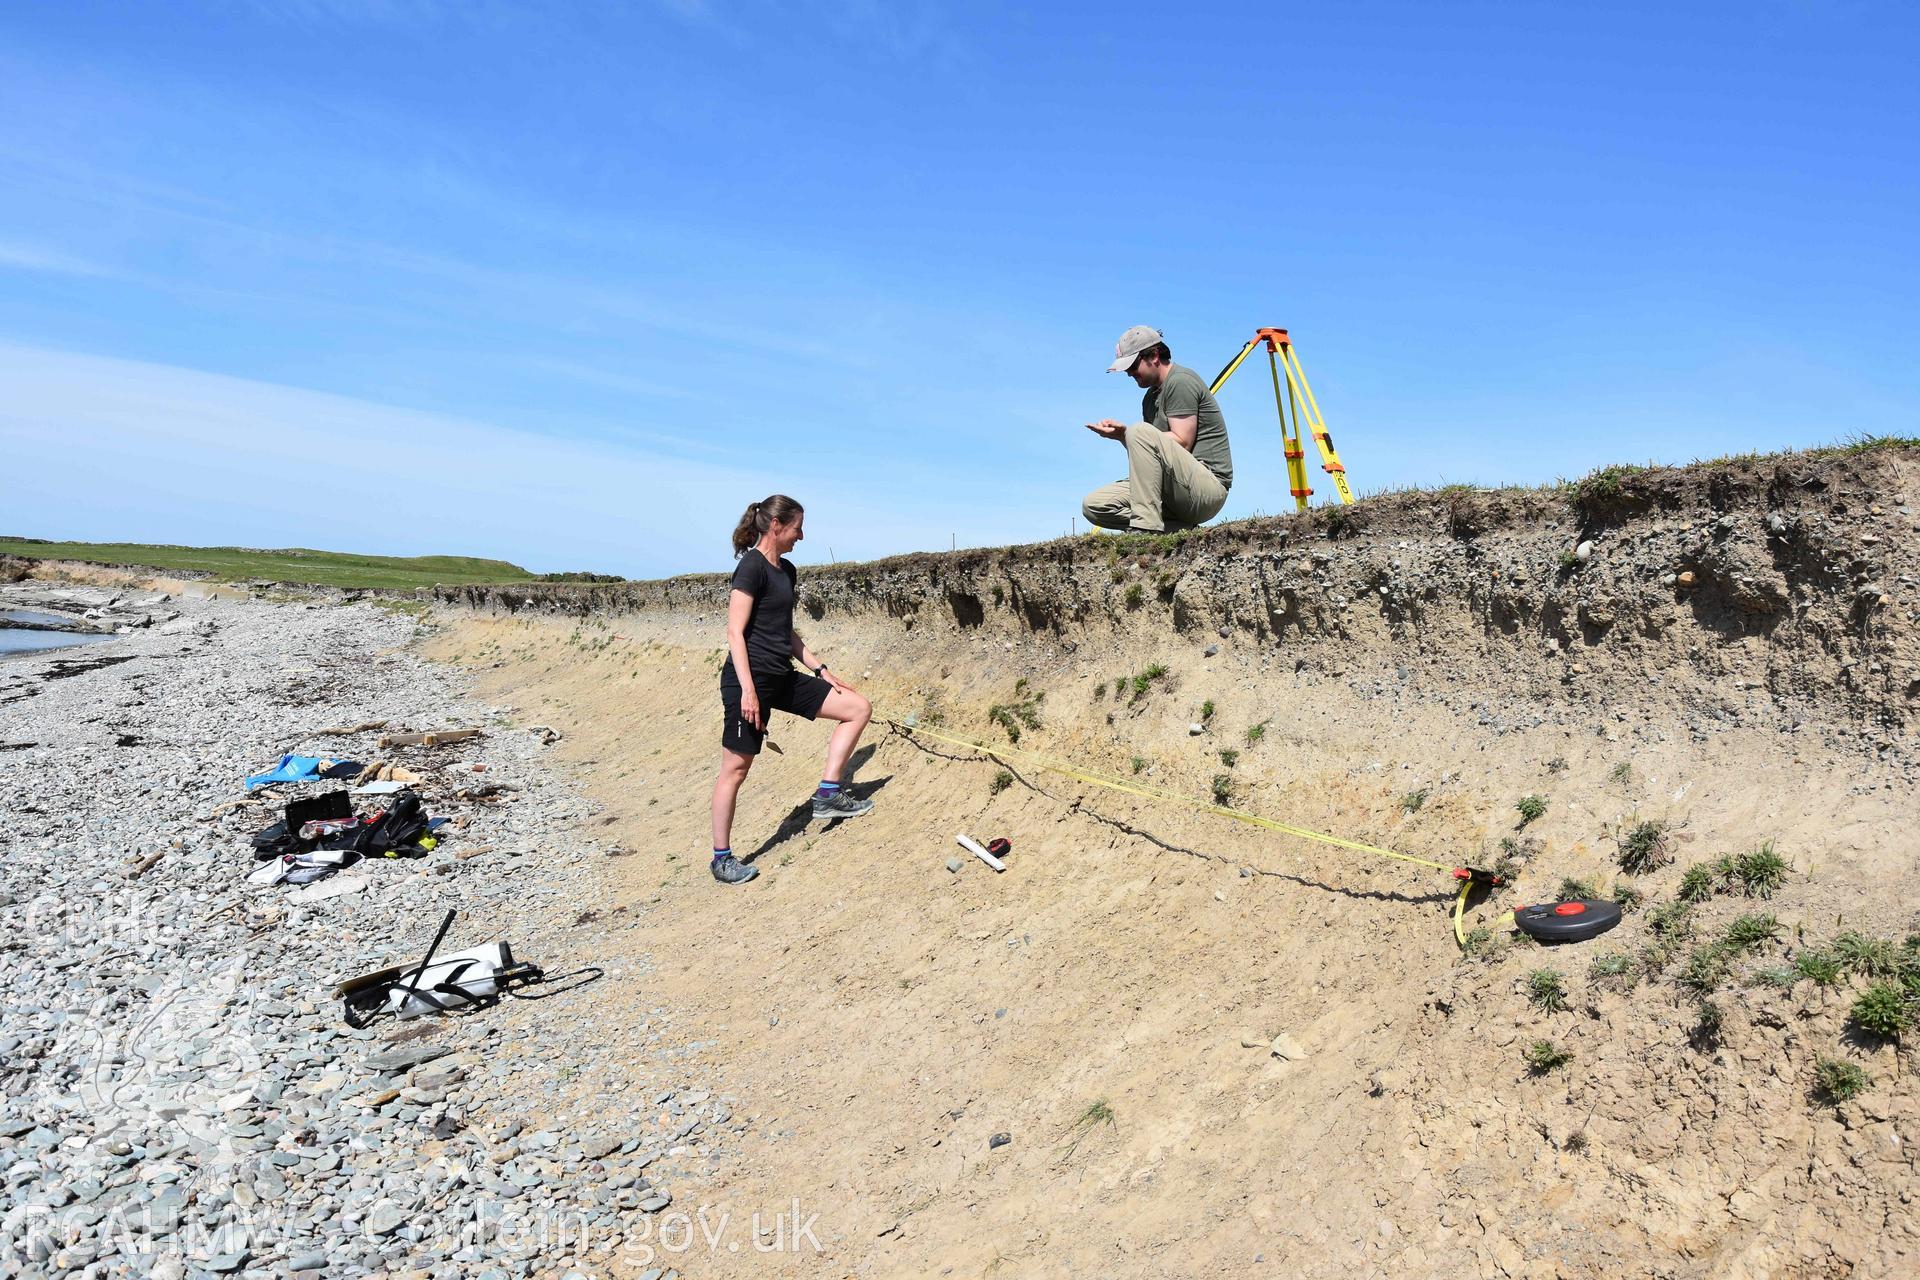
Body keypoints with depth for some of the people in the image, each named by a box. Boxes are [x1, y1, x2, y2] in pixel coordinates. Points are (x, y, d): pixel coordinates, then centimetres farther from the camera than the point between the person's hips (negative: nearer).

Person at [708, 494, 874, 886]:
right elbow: (735, 633, -16)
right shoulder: (752, 567, -12)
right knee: (735, 767, -1)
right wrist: (747, 689, -22)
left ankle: (828, 794, 7)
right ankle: (722, 858, 11)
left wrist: (820, 669, 17)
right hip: (751, 678, -9)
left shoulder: (787, 570, 14)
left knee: (859, 708, 6)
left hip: (783, 678, 9)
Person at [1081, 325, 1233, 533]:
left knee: (1141, 432, -29)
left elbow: (1181, 442, -16)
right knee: (1093, 505, -3)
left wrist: (1125, 434, -14)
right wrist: (1123, 435, 0)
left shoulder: (1181, 381, -7)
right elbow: (1148, 459, 19)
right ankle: (1179, 527, -7)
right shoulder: (1151, 396, 20)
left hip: (1209, 486, -9)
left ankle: (1146, 528, -29)